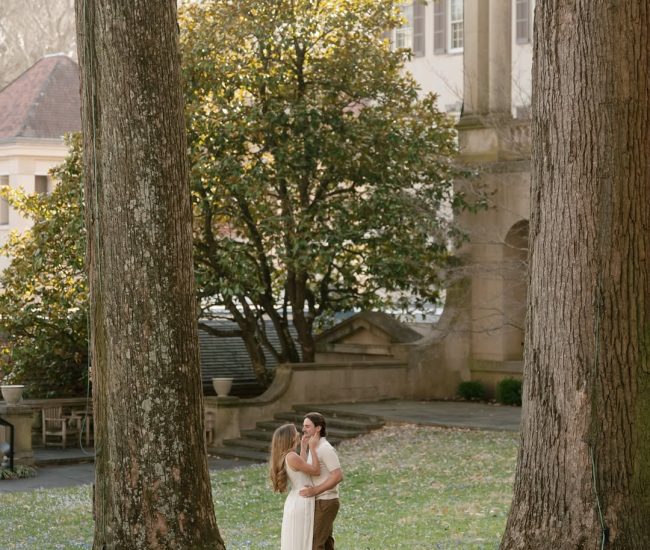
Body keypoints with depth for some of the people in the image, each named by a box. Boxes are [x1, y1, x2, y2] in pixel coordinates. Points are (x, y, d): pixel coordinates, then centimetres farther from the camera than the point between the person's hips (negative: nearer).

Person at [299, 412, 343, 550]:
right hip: (321, 502, 10)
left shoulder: (325, 449, -20)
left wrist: (314, 491, -26)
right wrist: (303, 447, -2)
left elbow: (338, 476, -25)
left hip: (324, 503, -10)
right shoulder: (315, 448, 12)